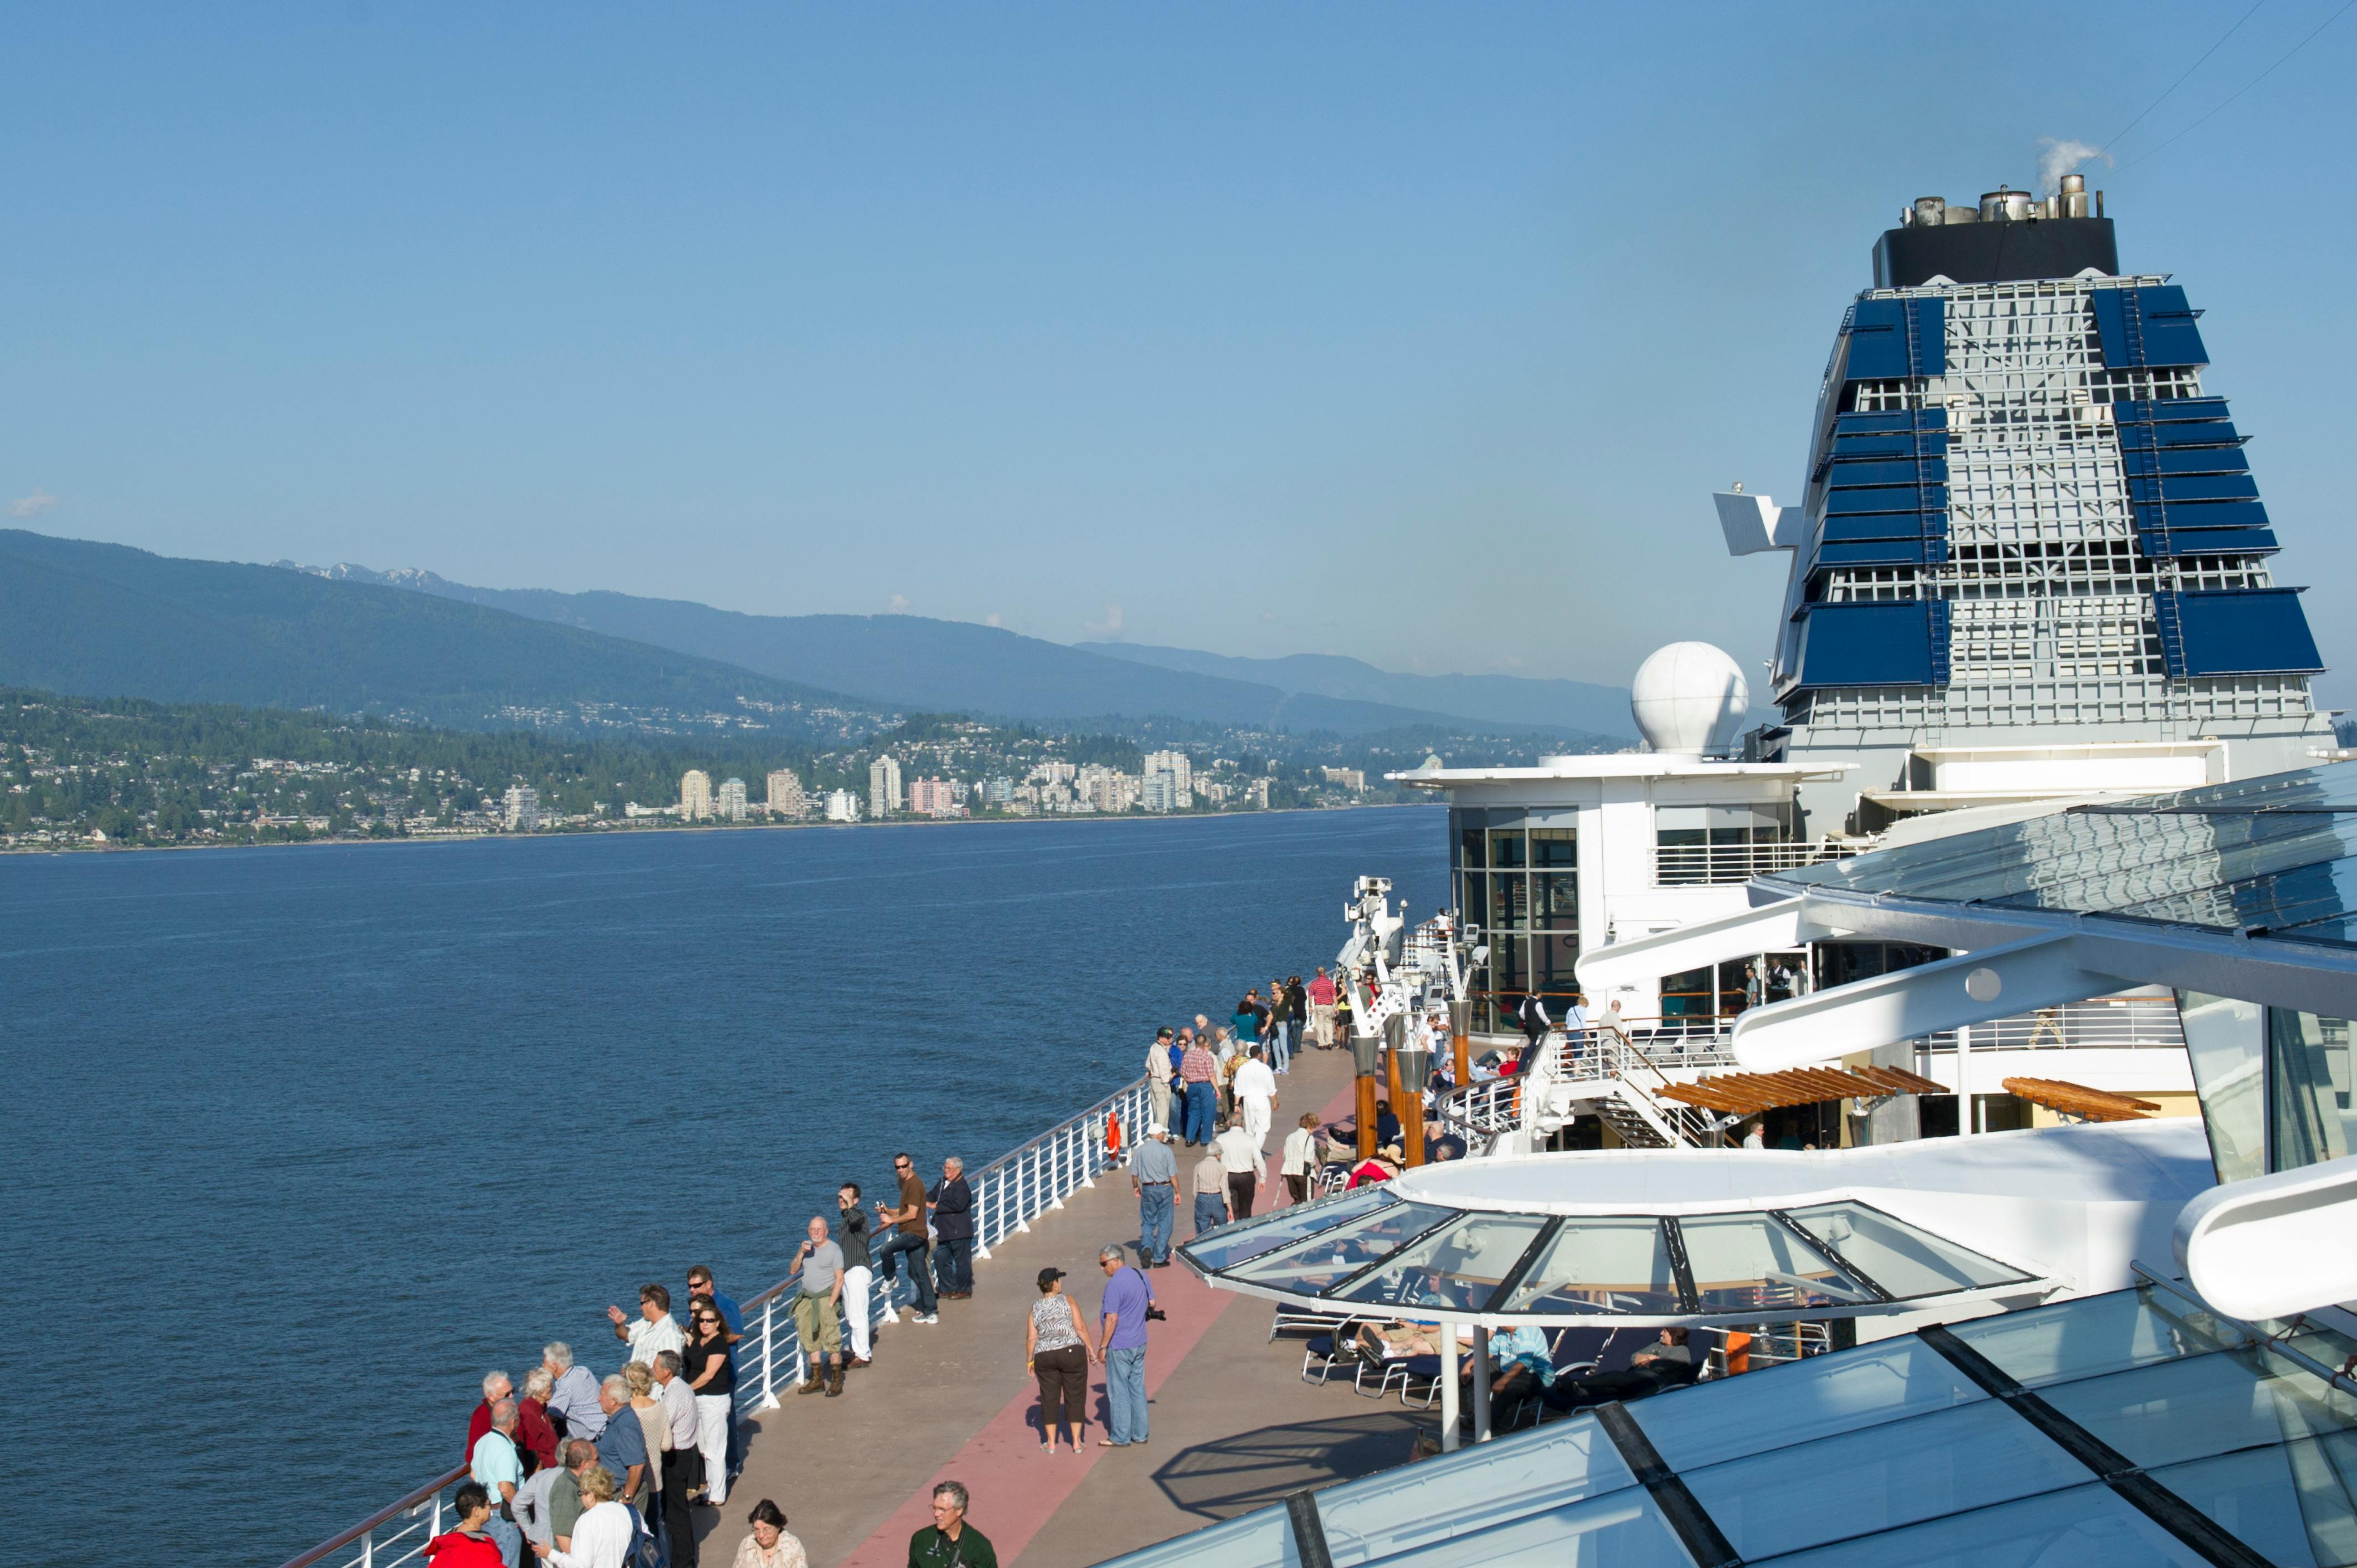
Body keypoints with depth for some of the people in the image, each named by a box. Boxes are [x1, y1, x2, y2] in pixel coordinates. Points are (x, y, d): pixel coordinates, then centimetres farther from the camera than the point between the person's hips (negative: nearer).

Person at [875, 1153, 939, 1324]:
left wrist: (891, 1220, -9)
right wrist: (887, 1211, 12)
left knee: (886, 1250, -27)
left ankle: (890, 1279, -1)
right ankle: (929, 1312, 11)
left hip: (914, 1233, -10)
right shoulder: (906, 1183, 19)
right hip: (912, 1234, 10)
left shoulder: (915, 1184, -12)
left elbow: (912, 1214, -17)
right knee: (919, 1275, 9)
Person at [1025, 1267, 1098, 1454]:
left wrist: (1029, 1360, 11)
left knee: (1050, 1399, 11)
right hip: (1072, 1354, -2)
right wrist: (1091, 1348, -3)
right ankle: (1076, 1442, 8)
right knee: (1075, 1398, 7)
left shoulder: (1036, 1308, 3)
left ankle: (1051, 1443, 13)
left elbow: (1031, 1338, 1)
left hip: (1045, 1358, 2)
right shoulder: (1067, 1301, -5)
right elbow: (1080, 1328, -10)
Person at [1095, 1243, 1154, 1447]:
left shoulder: (1115, 1284, -21)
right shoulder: (1140, 1276, 4)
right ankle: (1140, 1434, 19)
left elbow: (1112, 1319, -22)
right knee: (1137, 1389, 14)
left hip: (1119, 1346, -8)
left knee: (1118, 1391, 2)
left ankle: (1120, 1437, 6)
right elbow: (1152, 1303, 15)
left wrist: (1103, 1347, -16)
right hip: (1139, 1343, 8)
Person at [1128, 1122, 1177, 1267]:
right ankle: (1160, 1258, 8)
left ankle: (1146, 1248, -9)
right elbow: (1173, 1175, -9)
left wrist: (1135, 1187, 23)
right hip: (1165, 1189, -2)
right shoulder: (1166, 1150, -10)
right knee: (1164, 1224, 7)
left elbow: (1134, 1174, 5)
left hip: (1147, 1189, 2)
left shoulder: (1139, 1151, -2)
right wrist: (1177, 1193, 1)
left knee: (1147, 1222, 16)